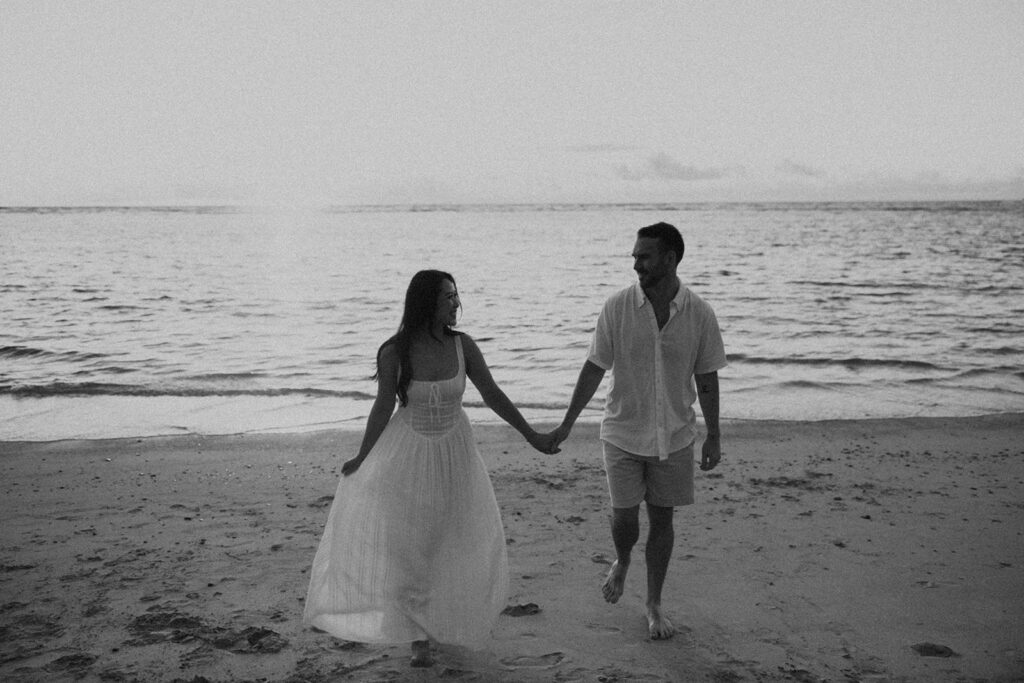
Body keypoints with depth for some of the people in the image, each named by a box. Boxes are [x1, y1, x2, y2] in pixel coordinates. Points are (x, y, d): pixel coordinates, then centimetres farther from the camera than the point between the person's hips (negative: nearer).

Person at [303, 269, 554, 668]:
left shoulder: (461, 345, -10)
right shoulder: (394, 353, -16)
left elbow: (492, 395, -2)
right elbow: (383, 407, -6)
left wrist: (531, 436, 1)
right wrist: (362, 458, 0)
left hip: (453, 455, 3)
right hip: (407, 454, -3)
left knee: (452, 542, 15)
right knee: (409, 546, 3)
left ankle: (443, 621, 39)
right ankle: (419, 635, 18)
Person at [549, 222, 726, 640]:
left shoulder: (699, 314, -8)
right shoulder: (617, 307, -9)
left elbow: (707, 378, 1)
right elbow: (594, 368, -3)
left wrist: (714, 436, 4)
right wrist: (567, 424, -3)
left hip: (674, 437, 1)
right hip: (623, 434, 0)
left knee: (661, 518, 9)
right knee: (624, 516, -1)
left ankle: (654, 605, 27)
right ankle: (621, 563, 35)